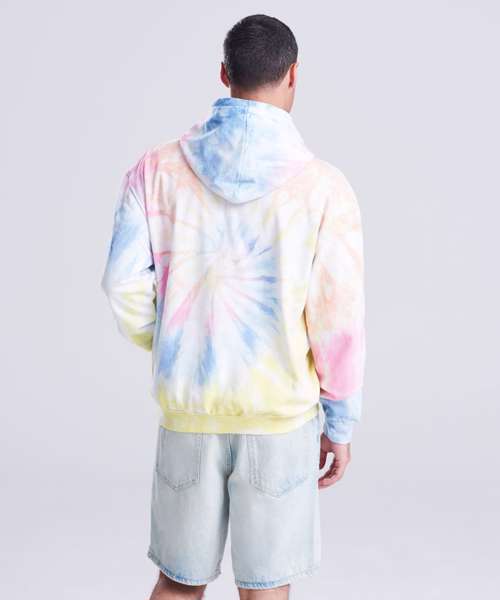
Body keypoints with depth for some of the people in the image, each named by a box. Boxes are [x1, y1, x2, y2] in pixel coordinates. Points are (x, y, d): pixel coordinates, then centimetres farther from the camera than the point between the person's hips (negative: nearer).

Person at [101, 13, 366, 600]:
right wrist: (341, 424, 2)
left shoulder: (158, 168, -4)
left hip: (187, 406, 3)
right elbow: (339, 318, -9)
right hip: (281, 416, -2)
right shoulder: (323, 186, -10)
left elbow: (124, 285, -5)